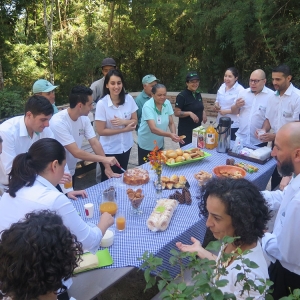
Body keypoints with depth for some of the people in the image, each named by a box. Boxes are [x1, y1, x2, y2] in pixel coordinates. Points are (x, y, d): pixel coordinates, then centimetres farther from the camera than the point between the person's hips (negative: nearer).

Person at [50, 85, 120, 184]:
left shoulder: (84, 119, -6)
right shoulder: (58, 122, -28)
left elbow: (95, 143, -6)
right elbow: (76, 152, -30)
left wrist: (107, 167, -12)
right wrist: (104, 159, -26)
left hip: (71, 172, 7)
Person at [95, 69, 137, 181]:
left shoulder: (129, 99, -7)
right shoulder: (102, 104, -18)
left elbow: (135, 121, 0)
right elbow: (100, 131, -17)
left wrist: (123, 122, -20)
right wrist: (124, 129, -19)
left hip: (125, 147, 4)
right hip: (109, 150, -4)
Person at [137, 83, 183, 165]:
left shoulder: (167, 103, -7)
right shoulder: (148, 106, -23)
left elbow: (171, 123, -2)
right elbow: (153, 129, -32)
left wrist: (174, 134, -22)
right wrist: (170, 135, -44)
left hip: (159, 144, 5)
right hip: (146, 145, -5)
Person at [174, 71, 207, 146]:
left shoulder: (198, 94, 9)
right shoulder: (182, 96, -13)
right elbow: (176, 113, -15)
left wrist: (203, 112, 2)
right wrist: (189, 113, -28)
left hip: (197, 128, 7)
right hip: (186, 130, -7)